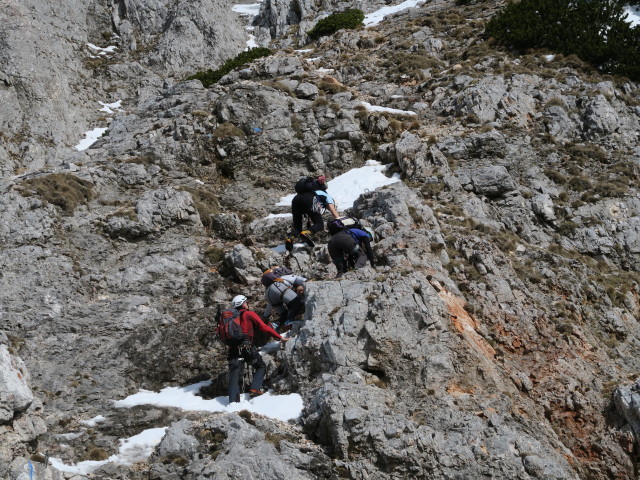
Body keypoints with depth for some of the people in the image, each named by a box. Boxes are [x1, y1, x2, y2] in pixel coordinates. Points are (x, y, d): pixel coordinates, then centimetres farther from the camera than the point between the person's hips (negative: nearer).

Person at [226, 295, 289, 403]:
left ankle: (233, 401, -9)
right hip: (247, 348, -4)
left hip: (233, 349, 4)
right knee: (261, 367, 17)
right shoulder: (249, 314, 4)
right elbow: (263, 327, 0)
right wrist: (279, 337, 4)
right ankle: (255, 389, 1)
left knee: (234, 375, 1)